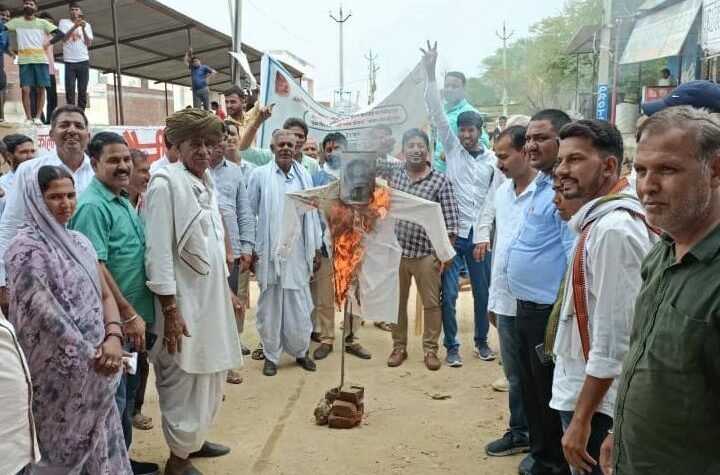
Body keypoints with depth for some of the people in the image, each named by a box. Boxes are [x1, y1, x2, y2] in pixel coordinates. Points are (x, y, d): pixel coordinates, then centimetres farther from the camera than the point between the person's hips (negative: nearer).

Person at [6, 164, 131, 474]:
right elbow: (43, 314, -20)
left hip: (94, 369, 6)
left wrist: (113, 339, -11)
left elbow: (104, 295, 7)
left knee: (98, 445, 15)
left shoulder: (79, 241, 9)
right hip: (59, 374, -6)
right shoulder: (26, 247, -13)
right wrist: (89, 356, -16)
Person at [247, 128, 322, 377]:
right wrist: (250, 248, -2)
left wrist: (316, 249, 10)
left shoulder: (305, 175, 6)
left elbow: (312, 213, 10)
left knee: (299, 306, 8)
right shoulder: (260, 175, -2)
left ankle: (300, 351, 26)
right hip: (269, 252, -2)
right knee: (270, 306, 7)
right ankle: (271, 355, 21)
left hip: (298, 252, 2)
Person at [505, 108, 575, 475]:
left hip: (549, 311, -10)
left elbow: (578, 257, -23)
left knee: (550, 396, 5)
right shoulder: (541, 183, 12)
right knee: (531, 390, 20)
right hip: (526, 306, 10)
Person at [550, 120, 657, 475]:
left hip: (593, 398, -10)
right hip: (582, 388, 10)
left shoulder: (613, 229, -23)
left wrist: (582, 419, -23)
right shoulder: (601, 219, 8)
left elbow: (613, 338, -26)